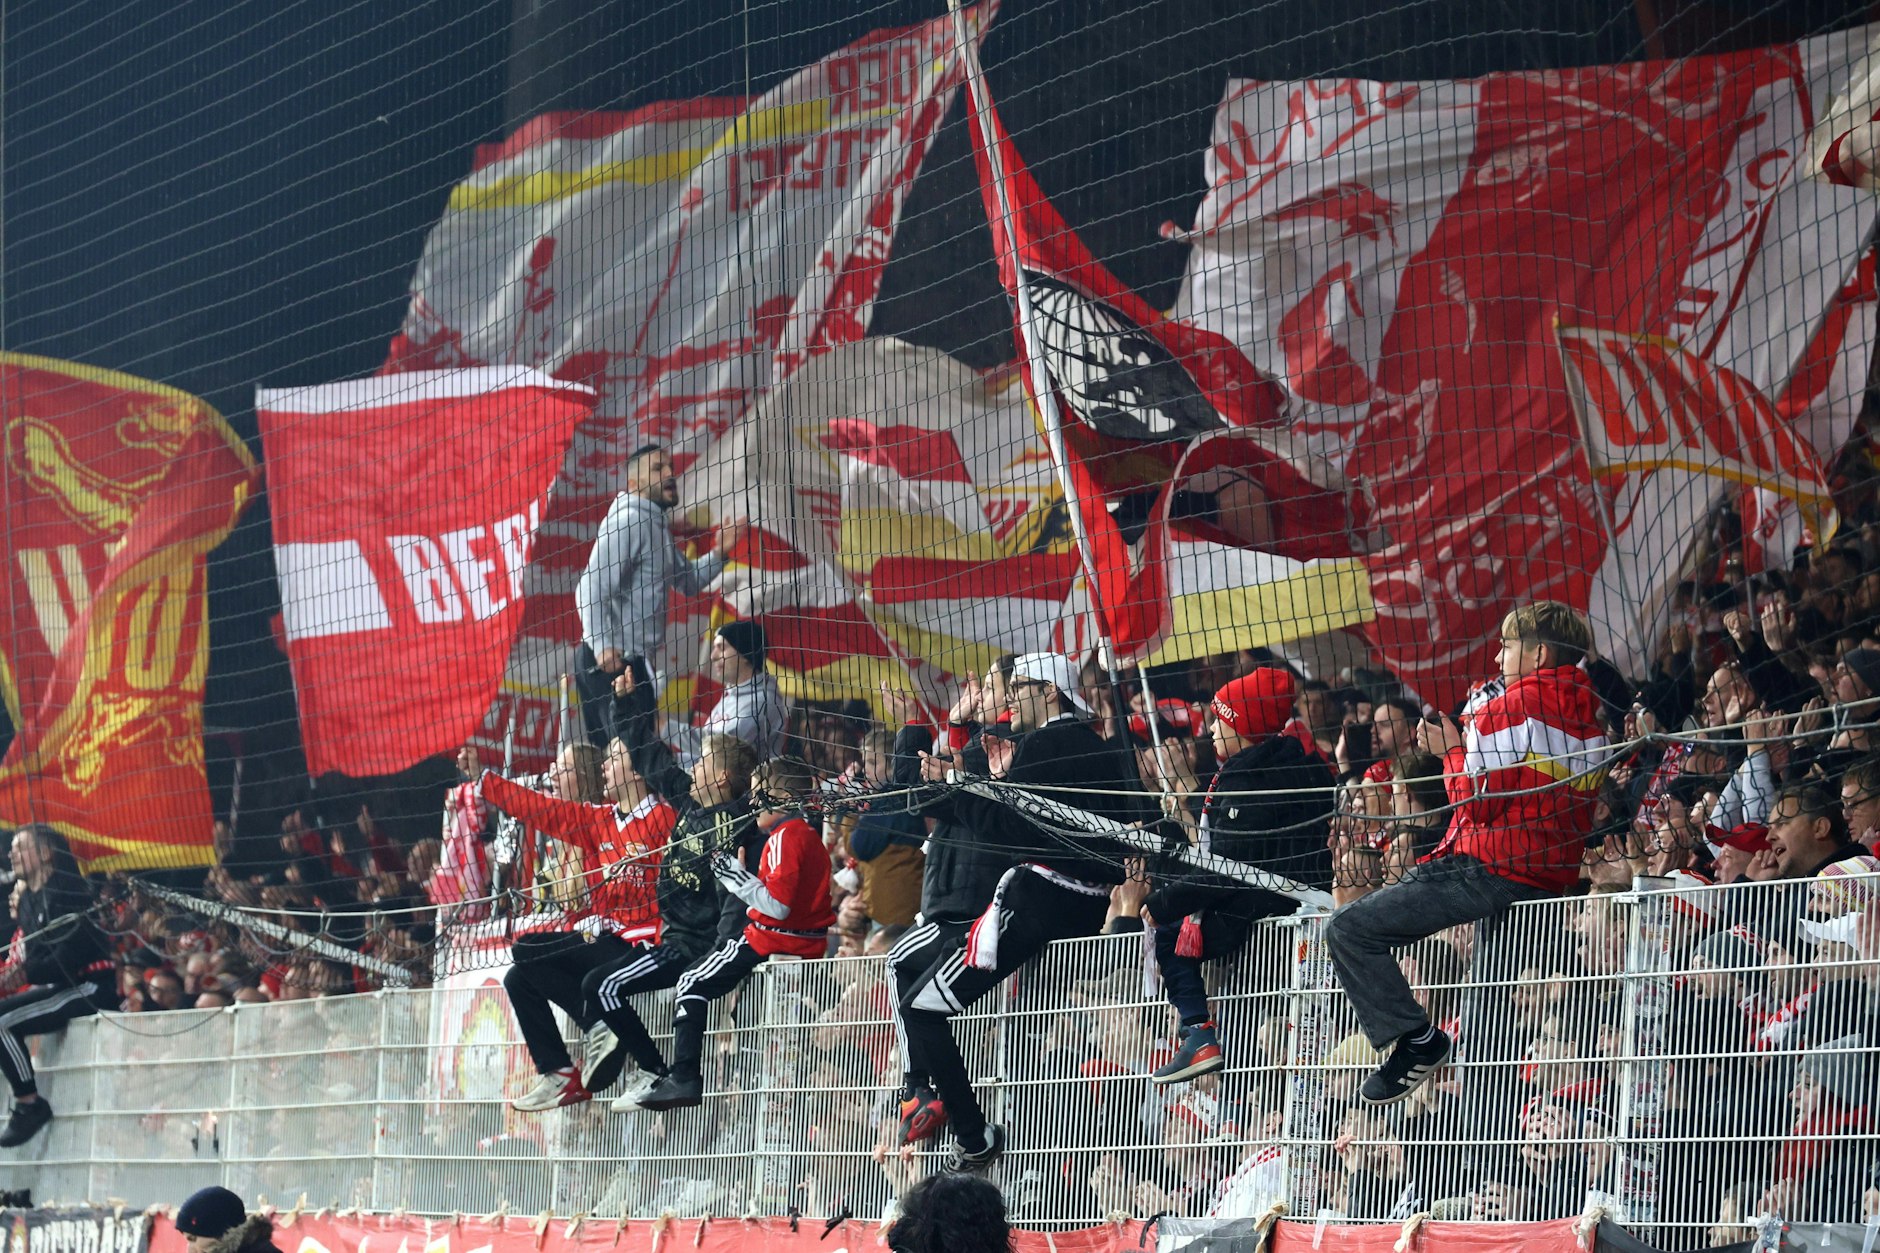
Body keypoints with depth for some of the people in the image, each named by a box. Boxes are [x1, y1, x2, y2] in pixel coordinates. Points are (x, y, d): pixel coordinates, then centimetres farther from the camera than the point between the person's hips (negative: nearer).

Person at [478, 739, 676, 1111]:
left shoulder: (664, 819, -9)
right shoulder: (597, 820, 14)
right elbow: (537, 808, 14)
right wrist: (482, 778, 12)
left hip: (634, 942, -8)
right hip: (597, 936, 8)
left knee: (526, 951, -15)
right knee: (519, 979, 5)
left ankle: (599, 1025, -12)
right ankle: (559, 1076, 3)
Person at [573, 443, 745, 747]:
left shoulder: (657, 525, 19)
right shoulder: (628, 522, -12)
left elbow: (688, 582, 26)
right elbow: (592, 588, -22)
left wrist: (719, 552, 9)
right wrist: (602, 646, -30)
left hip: (632, 661, 10)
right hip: (612, 661, -10)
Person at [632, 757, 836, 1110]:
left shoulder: (785, 836, -15)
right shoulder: (808, 834, 15)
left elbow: (777, 905, -24)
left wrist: (737, 876, -16)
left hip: (775, 940, -10)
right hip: (809, 942, 10)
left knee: (694, 981, -5)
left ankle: (683, 1078, -13)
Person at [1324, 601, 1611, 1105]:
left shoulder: (1512, 708, -11)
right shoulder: (1588, 714, 15)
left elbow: (1476, 800, -13)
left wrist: (1451, 750, 4)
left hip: (1495, 870, -10)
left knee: (1348, 930, -11)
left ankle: (1413, 1038, -14)